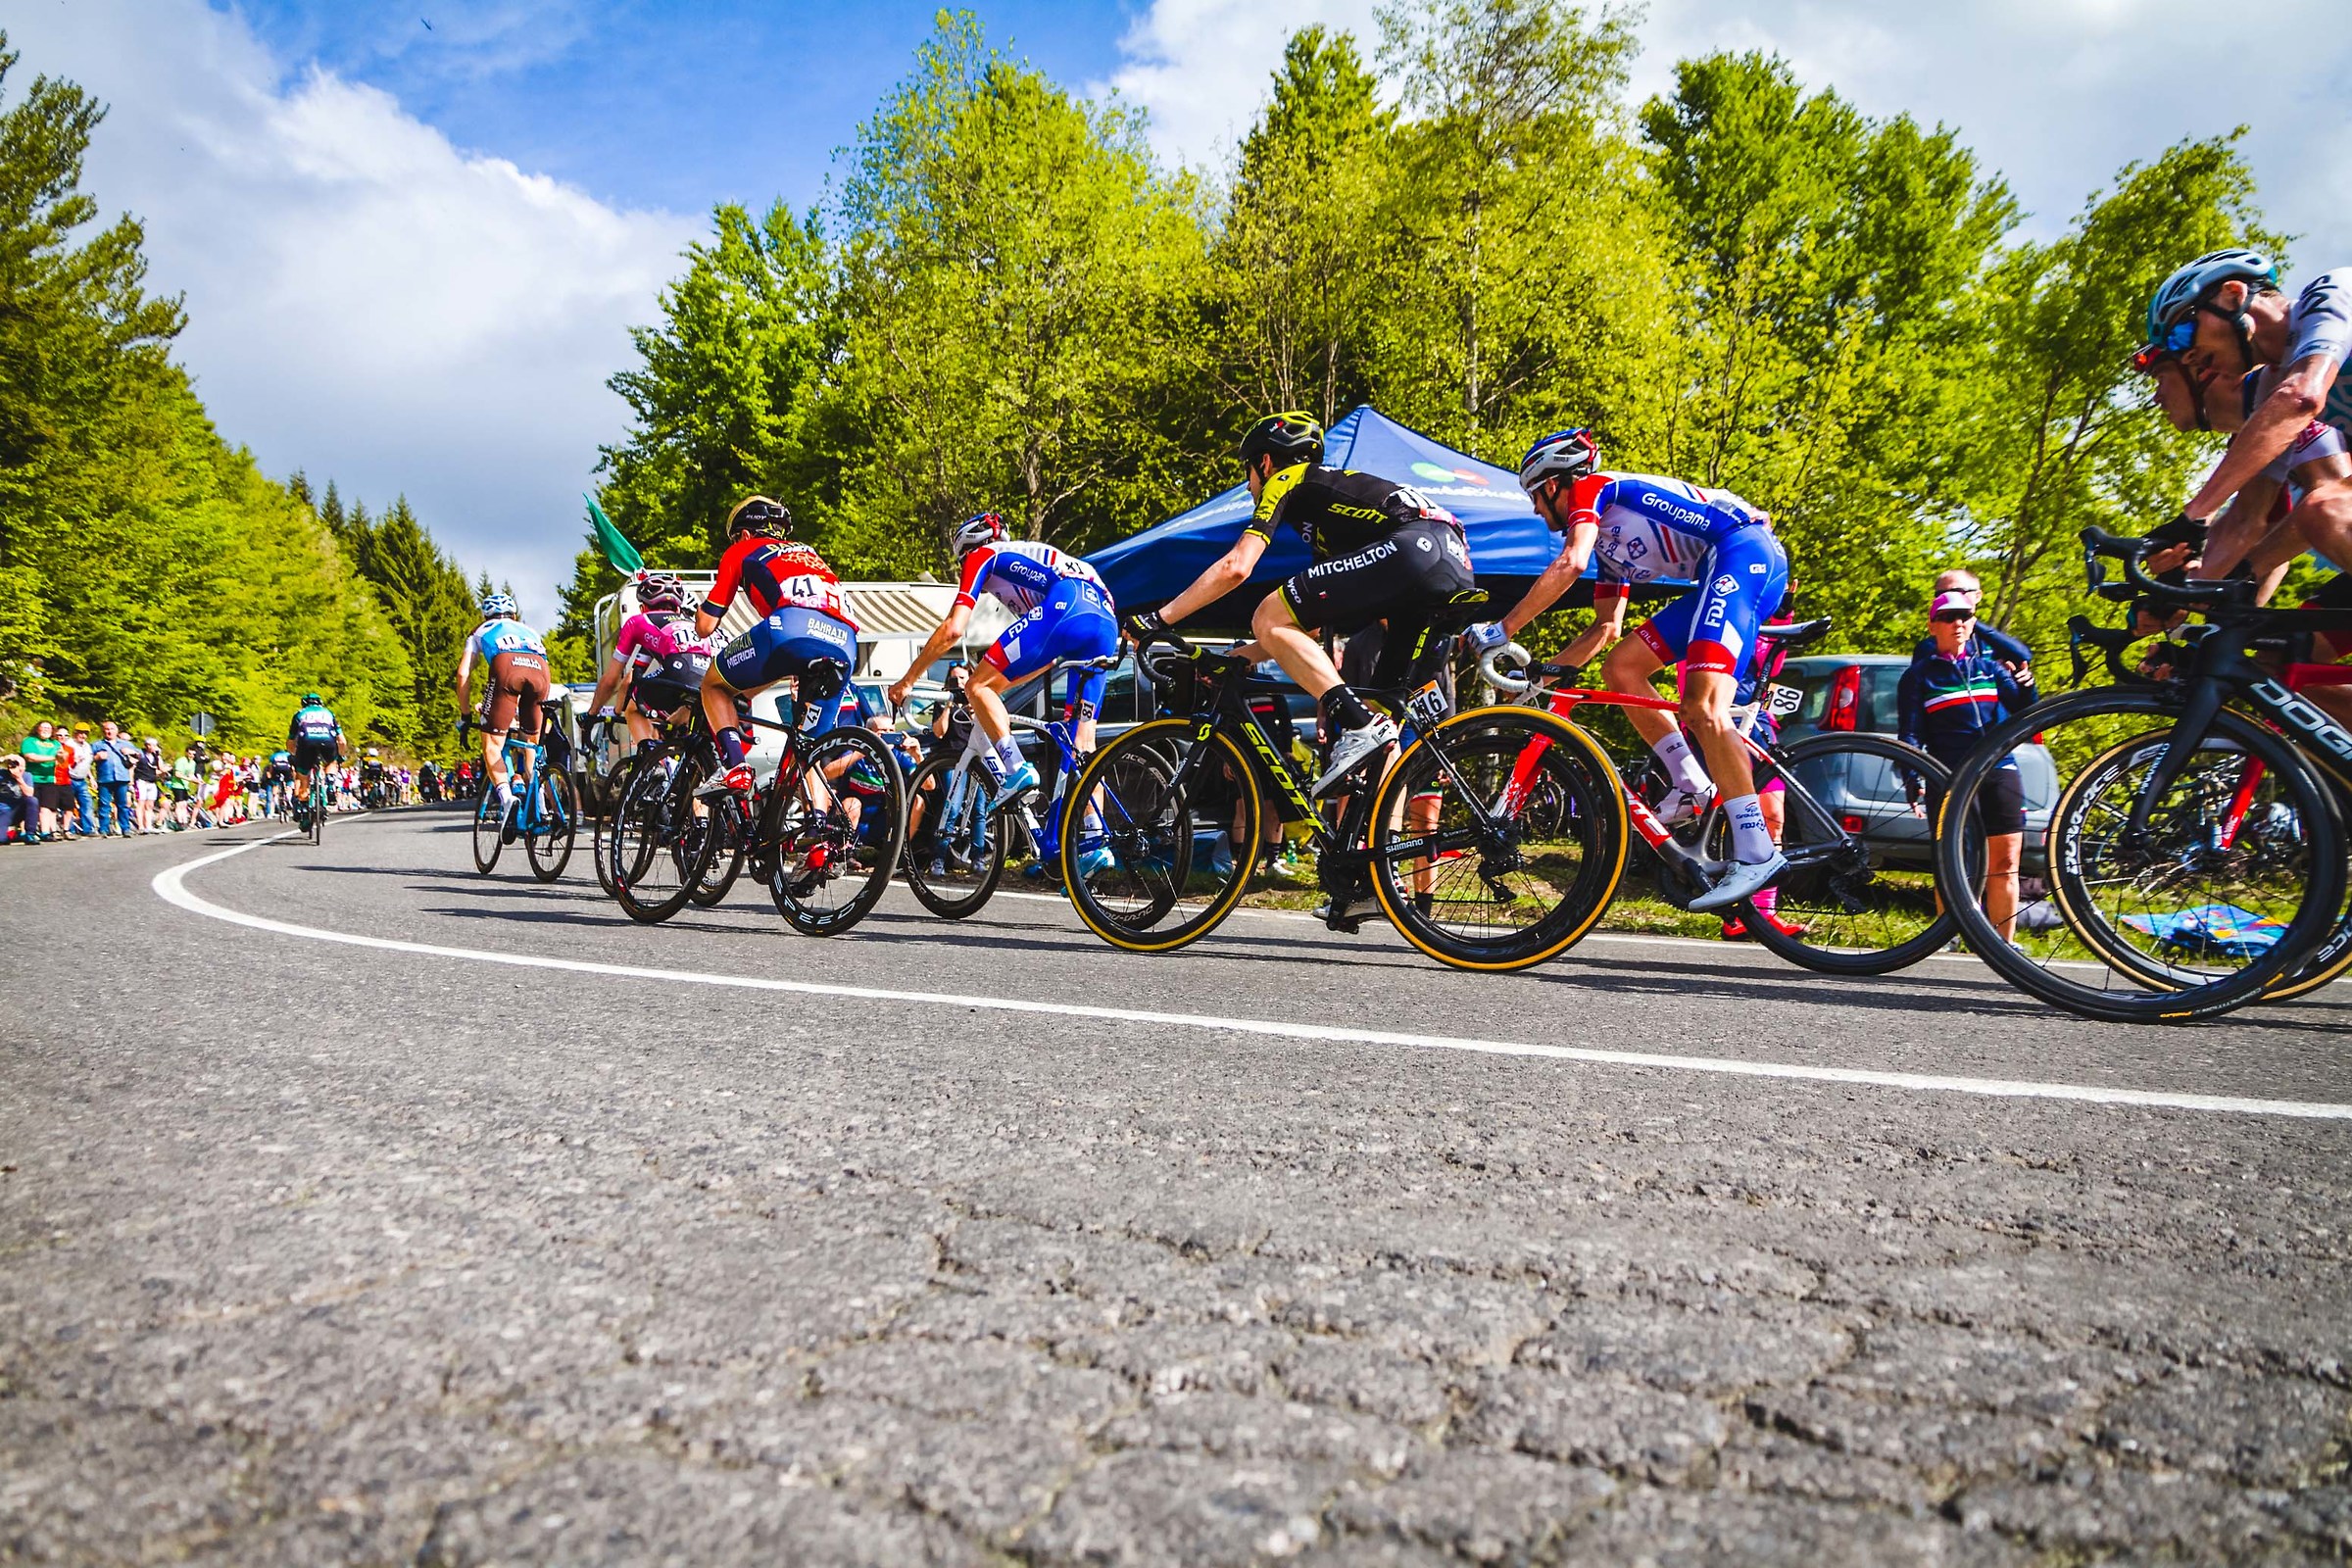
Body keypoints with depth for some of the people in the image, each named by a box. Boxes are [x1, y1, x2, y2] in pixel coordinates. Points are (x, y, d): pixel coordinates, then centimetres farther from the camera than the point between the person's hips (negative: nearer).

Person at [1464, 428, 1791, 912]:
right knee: (1621, 665, 8)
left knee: (1702, 706, -21)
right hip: (1721, 574, 10)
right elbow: (1605, 626, 33)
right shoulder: (1608, 539, 28)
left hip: (1745, 550, -10)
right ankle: (1692, 785, 2)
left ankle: (1757, 852, -24)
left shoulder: (1590, 490, 2)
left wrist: (1502, 629, -16)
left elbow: (1569, 565, -17)